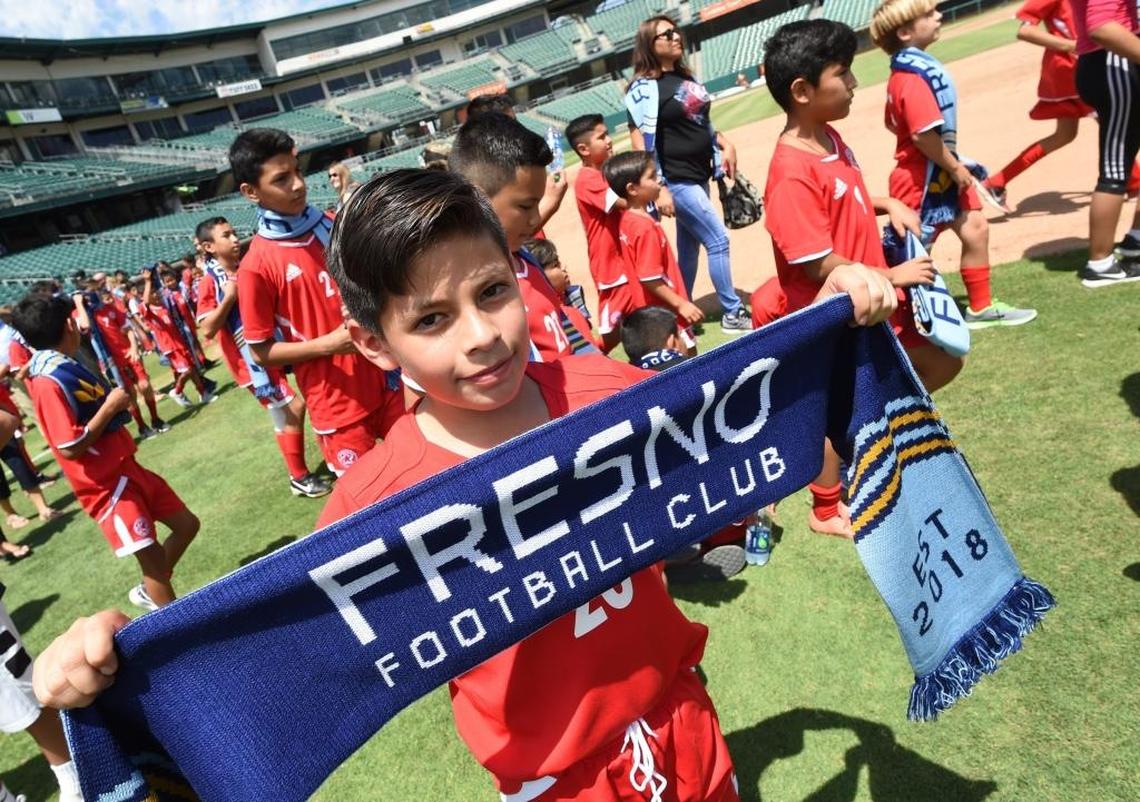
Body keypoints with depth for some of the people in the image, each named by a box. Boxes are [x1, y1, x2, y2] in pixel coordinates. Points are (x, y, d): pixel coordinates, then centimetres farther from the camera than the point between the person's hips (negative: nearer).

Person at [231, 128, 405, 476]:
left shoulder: (333, 225, 0)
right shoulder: (257, 265, -13)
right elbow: (261, 352, -8)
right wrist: (328, 344, -19)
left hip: (384, 380, 5)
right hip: (337, 403, -4)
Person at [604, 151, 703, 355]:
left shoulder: (628, 219, 4)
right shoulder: (645, 227, -24)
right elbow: (649, 279, -25)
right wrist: (681, 304, -20)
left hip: (652, 308, 9)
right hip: (664, 312, -9)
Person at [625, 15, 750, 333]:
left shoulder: (686, 77, 12)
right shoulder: (644, 88, -13)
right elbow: (641, 141, -19)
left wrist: (725, 144, 9)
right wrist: (658, 188, -25)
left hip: (699, 175, 8)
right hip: (677, 181, -8)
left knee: (689, 244, 14)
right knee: (718, 239, -9)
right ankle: (733, 314, 2)